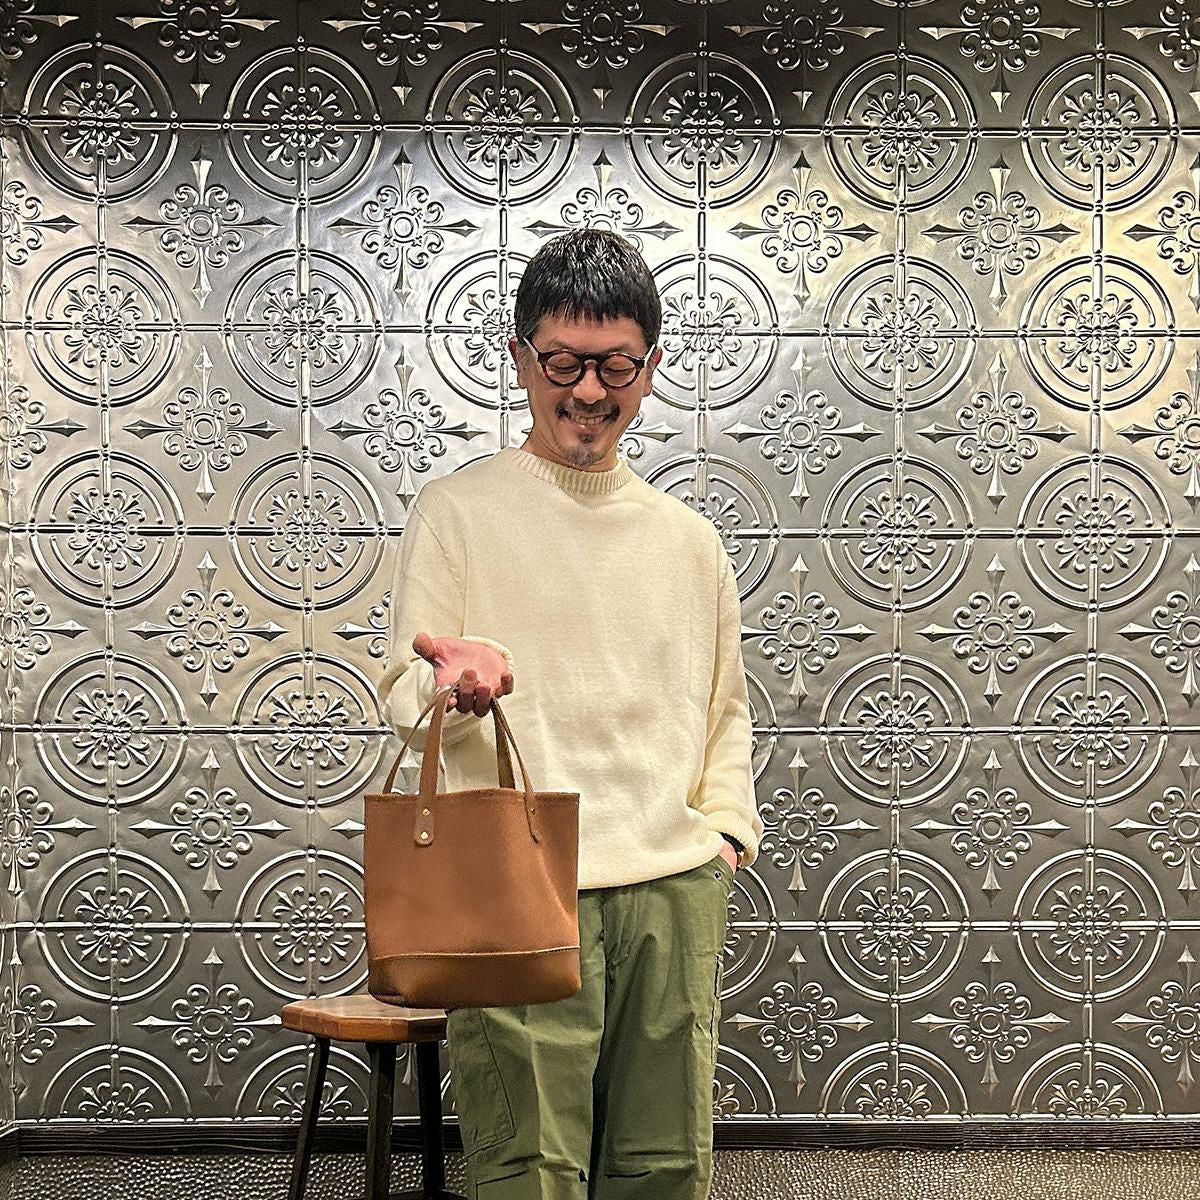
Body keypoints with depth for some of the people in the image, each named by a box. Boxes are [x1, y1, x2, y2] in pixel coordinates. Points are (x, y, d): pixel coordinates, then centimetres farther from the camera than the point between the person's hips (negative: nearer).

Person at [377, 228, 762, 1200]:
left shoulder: (686, 538, 16)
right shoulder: (458, 511, 3)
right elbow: (404, 696, -3)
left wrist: (728, 825, 9)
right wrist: (453, 685, -25)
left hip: (675, 884, 4)